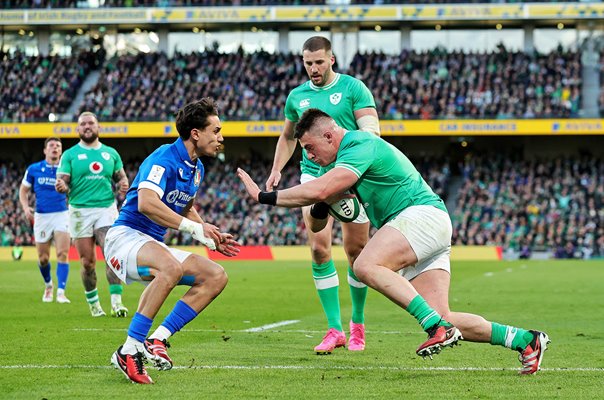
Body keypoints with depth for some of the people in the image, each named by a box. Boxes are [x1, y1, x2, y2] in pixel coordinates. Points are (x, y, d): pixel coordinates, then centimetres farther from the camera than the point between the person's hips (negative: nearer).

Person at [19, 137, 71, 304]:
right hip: (41, 216, 1)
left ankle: (61, 292, -17)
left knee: (63, 254, -16)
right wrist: (25, 207, -6)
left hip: (62, 215, -1)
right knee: (43, 258, 7)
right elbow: (23, 190, 11)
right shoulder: (33, 169, 2)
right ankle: (48, 285, 35)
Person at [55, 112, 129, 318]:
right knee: (87, 262, 1)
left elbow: (121, 177, 20)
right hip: (80, 211, -1)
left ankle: (116, 302, -17)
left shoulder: (111, 153, 12)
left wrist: (123, 185, -3)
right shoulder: (70, 155, 5)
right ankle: (94, 304, 16)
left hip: (107, 208, 1)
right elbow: (62, 182, -1)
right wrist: (61, 186, -25)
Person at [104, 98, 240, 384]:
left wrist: (212, 238, 16)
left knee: (216, 276, -5)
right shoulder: (164, 159, -17)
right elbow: (146, 203, -32)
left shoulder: (197, 168, 12)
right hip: (126, 236, -9)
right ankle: (129, 351, -34)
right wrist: (194, 227, -30)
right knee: (171, 267, -39)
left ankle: (157, 339, -13)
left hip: (154, 246, 9)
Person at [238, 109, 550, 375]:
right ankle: (524, 340, 7)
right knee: (443, 319, -2)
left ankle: (437, 326, -33)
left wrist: (266, 197, -18)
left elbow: (320, 190, -24)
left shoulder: (360, 146, -12)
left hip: (424, 215, -10)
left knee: (366, 266, -30)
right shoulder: (354, 147, 20)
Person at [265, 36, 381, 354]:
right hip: (314, 177, 3)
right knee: (319, 249, -11)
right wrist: (276, 170, 12)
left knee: (356, 251, 1)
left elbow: (372, 129, -7)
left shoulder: (353, 88, 0)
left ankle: (357, 324, 20)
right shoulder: (297, 96, 12)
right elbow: (288, 137, 26)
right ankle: (335, 329, -7)